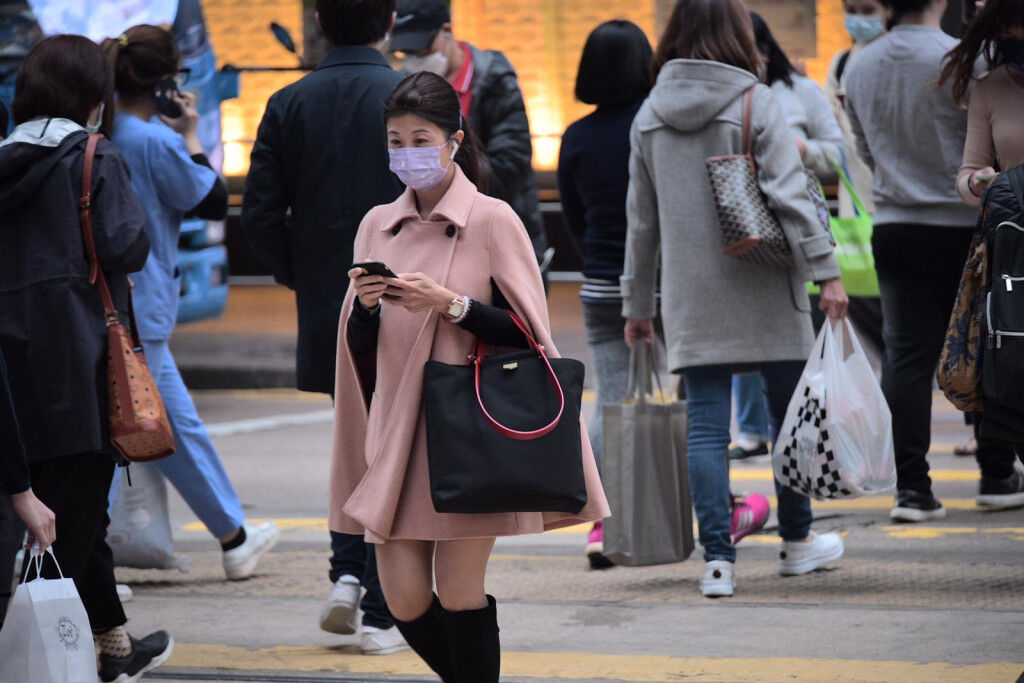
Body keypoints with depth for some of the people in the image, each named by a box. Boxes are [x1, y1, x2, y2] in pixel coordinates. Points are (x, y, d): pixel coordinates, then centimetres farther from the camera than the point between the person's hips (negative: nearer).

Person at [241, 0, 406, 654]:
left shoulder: (290, 104, 1)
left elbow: (260, 214, -1)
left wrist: (302, 278, 12)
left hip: (326, 309, 3)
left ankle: (347, 575, 7)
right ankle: (383, 616, 3)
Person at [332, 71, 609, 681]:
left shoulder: (492, 220, -4)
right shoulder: (378, 226, 11)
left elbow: (530, 333, -7)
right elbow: (360, 348, 13)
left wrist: (450, 304, -18)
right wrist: (365, 306, -8)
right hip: (397, 426, 4)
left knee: (458, 586, -7)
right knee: (403, 595, 1)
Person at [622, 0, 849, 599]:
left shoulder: (650, 116, 6)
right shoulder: (755, 104, -6)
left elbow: (643, 219, 11)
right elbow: (790, 194, -13)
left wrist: (639, 303, 18)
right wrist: (826, 270, -12)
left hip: (692, 300, 3)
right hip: (764, 289, -3)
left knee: (706, 424, 2)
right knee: (791, 412, 12)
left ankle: (718, 556, -7)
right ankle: (797, 541, 23)